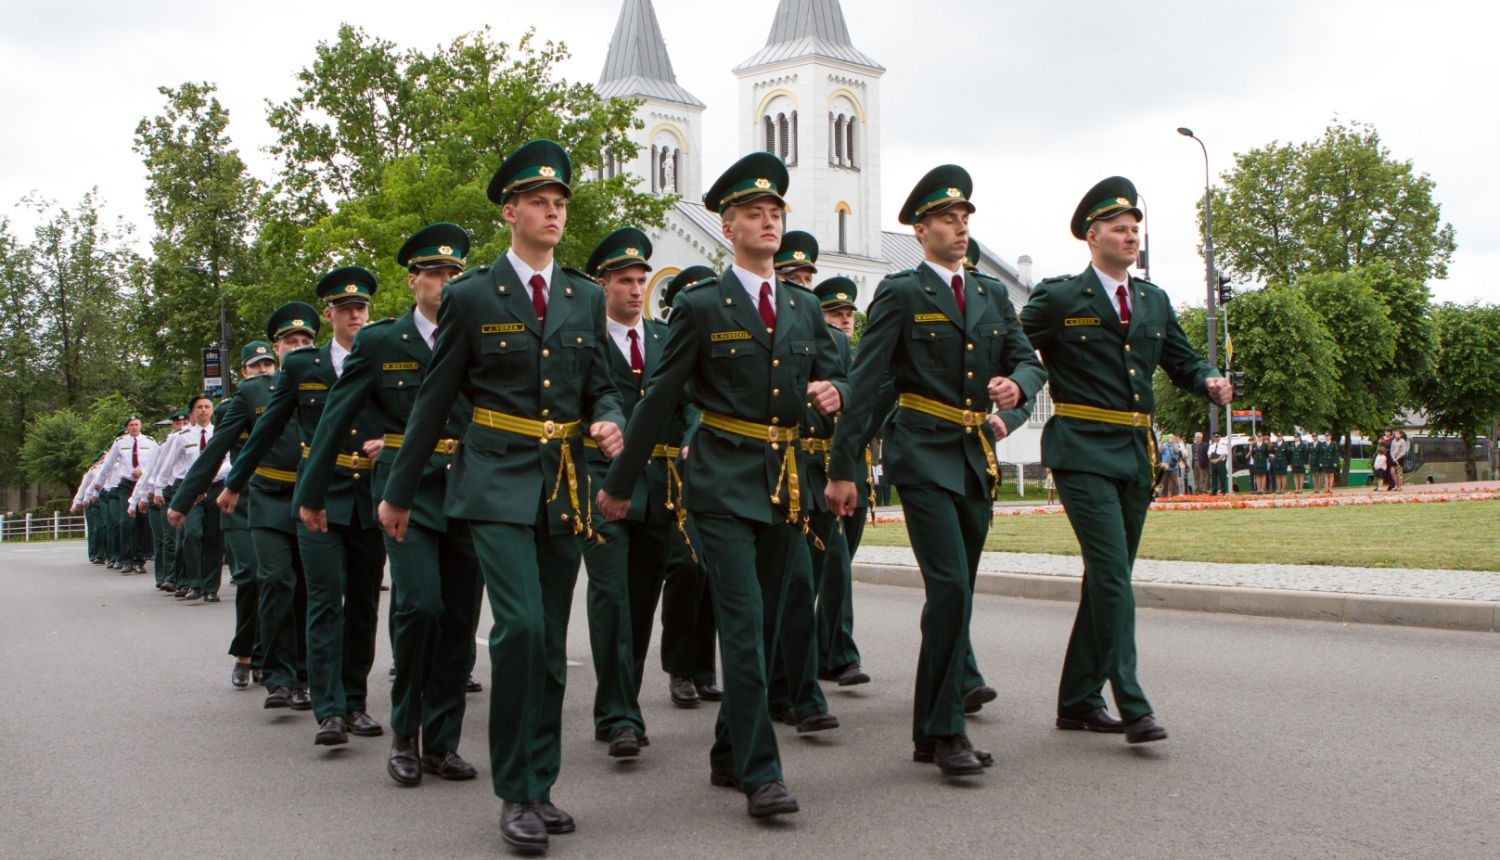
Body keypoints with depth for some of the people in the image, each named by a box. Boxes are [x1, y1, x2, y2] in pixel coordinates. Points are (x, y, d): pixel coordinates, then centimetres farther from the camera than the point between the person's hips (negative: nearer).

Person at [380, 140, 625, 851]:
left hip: (565, 485, 4)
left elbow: (601, 386, 16)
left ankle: (539, 788, 17)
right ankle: (515, 794, -5)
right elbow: (434, 402, 4)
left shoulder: (586, 298, 12)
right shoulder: (470, 296, 0)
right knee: (520, 624, -17)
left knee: (551, 640, 7)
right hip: (498, 482, -4)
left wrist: (609, 422, -9)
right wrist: (399, 492, 8)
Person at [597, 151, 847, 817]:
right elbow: (660, 400, 0)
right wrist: (620, 483, 2)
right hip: (723, 483, -5)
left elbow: (835, 376, 17)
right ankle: (760, 774, -7)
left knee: (766, 623, 10)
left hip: (787, 483, 5)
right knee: (744, 624, -11)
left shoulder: (805, 308, 13)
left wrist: (833, 391, -8)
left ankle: (728, 756, 24)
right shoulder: (700, 306, -1)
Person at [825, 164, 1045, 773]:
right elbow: (865, 384, -5)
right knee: (950, 586, -14)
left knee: (958, 589, 12)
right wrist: (843, 468, -8)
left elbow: (1030, 361, 13)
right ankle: (940, 731, -7)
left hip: (977, 460, 6)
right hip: (924, 458, -6)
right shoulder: (900, 294, -2)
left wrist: (1017, 386, -12)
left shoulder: (992, 298, 16)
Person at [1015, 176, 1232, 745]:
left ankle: (1078, 701, 19)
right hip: (1084, 452, -7)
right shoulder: (1058, 298, -2)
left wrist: (1210, 382, -1)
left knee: (1108, 579, 10)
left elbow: (1182, 361, 21)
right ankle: (1132, 706, -13)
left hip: (1137, 456, 7)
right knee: (1111, 574, -15)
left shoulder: (1154, 302, 16)